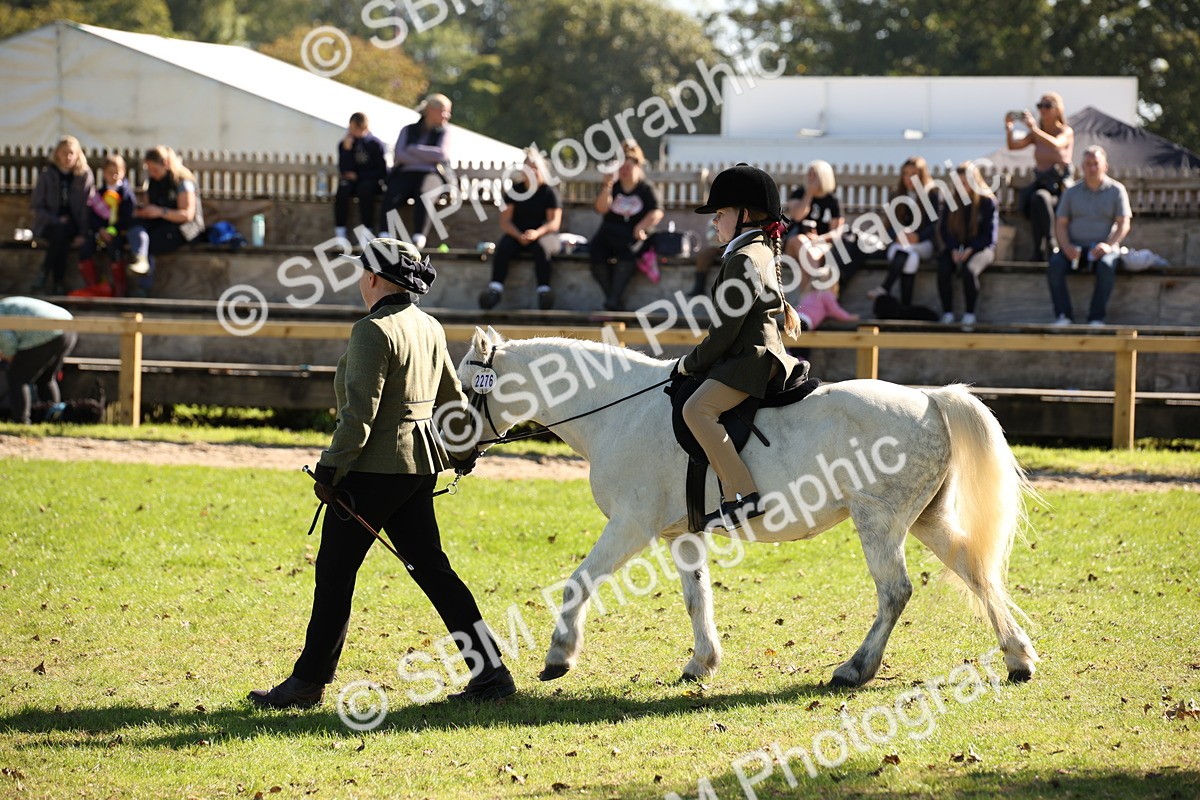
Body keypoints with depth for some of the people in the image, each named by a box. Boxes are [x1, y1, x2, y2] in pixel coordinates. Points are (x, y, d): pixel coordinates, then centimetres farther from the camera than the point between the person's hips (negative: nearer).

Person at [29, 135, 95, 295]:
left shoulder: (85, 175, -2)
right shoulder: (47, 174, -2)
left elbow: (89, 207, -6)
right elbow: (36, 206, -1)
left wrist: (82, 233, -16)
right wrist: (57, 221, -13)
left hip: (73, 225, 0)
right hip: (49, 225, 0)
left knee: (63, 234, -34)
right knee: (60, 233, -34)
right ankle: (58, 285, -27)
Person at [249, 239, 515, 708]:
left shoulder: (373, 331, -15)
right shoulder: (430, 328, 11)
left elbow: (359, 412, -20)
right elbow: (452, 399, 21)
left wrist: (330, 469, -15)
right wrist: (464, 452, 35)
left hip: (375, 467, -9)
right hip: (421, 463, 9)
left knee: (335, 571, 1)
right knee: (430, 567, 11)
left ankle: (308, 682, 6)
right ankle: (491, 672, 7)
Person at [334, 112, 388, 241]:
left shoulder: (376, 144, -3)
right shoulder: (344, 144, 4)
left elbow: (382, 171, -4)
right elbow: (344, 169, -6)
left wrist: (358, 176, -10)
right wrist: (347, 149, -17)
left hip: (372, 182, -2)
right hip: (352, 181, 2)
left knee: (364, 188, -36)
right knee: (343, 188, -31)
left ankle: (367, 233, -37)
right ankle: (340, 232, -34)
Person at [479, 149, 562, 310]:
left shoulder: (549, 192, 1)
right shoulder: (514, 191, 6)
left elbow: (554, 223, -8)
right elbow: (505, 222, 0)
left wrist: (537, 233, -29)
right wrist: (519, 236, -20)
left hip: (539, 235, -2)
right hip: (515, 235, 2)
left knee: (541, 247, -36)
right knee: (502, 247, -31)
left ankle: (544, 290, -45)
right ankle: (495, 288, -44)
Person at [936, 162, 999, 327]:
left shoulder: (987, 201, -3)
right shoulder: (949, 201, 7)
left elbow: (990, 234, -6)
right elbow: (944, 230, 7)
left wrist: (970, 249, -19)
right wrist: (954, 250, -12)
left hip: (980, 248, -3)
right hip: (955, 248, 3)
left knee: (968, 270, -36)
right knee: (943, 270, -30)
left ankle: (969, 314, -22)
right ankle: (947, 313, -23)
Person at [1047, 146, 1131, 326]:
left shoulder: (1116, 191, 7)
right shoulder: (1072, 192, 15)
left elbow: (1124, 225, 1)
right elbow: (1061, 224, 11)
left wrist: (1109, 245, -17)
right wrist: (1066, 247, -10)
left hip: (1103, 248, -2)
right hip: (1075, 247, 2)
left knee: (1106, 267, -37)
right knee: (1055, 264, -30)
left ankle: (1097, 318, -32)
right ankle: (1063, 316, -29)